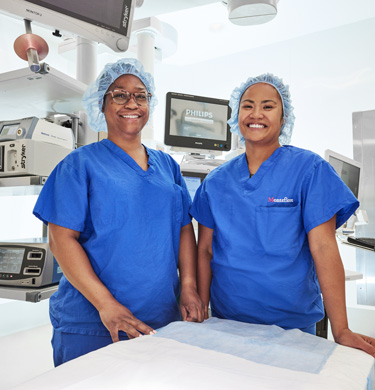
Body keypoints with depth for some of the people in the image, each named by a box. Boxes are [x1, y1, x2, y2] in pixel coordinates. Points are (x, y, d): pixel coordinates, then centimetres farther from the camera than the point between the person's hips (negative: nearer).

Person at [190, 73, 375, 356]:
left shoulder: (309, 169, -8)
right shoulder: (217, 181, 1)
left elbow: (323, 248, -14)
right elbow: (205, 250, 2)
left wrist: (341, 330, -16)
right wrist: (202, 310, -3)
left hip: (292, 323, -2)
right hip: (226, 320, 3)